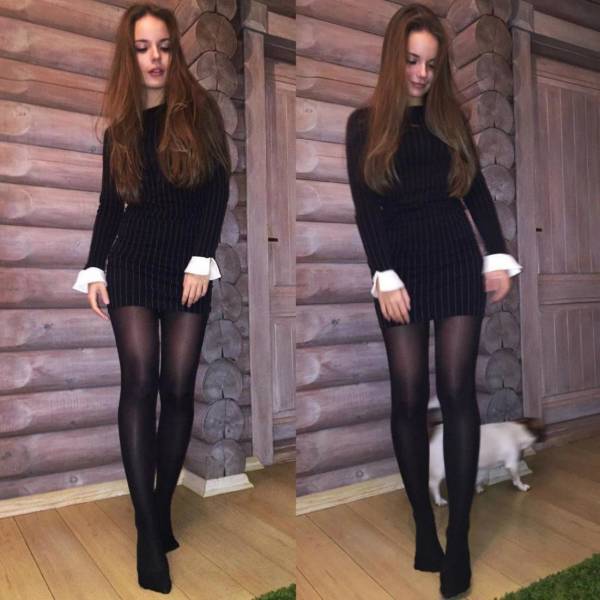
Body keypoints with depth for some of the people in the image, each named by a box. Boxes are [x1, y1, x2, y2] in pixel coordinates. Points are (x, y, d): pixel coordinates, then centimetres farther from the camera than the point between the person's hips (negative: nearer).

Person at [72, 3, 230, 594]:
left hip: (188, 264, -1)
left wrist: (200, 259, -10)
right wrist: (94, 269, 3)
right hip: (132, 263, 1)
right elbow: (110, 205, 13)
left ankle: (162, 509, 13)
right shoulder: (119, 126, 13)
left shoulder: (199, 110, 6)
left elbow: (218, 189, -1)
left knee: (178, 387, -3)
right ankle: (148, 533, -5)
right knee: (139, 382, -11)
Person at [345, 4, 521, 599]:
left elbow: (477, 192, 13)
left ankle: (459, 535, 5)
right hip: (401, 269, -1)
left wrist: (498, 256, 4)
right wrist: (386, 276, -10)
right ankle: (423, 525, 13)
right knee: (409, 396, -1)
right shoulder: (365, 124, 7)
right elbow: (366, 208, -1)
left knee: (457, 391, -3)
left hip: (458, 263, 2)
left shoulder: (452, 116, 14)